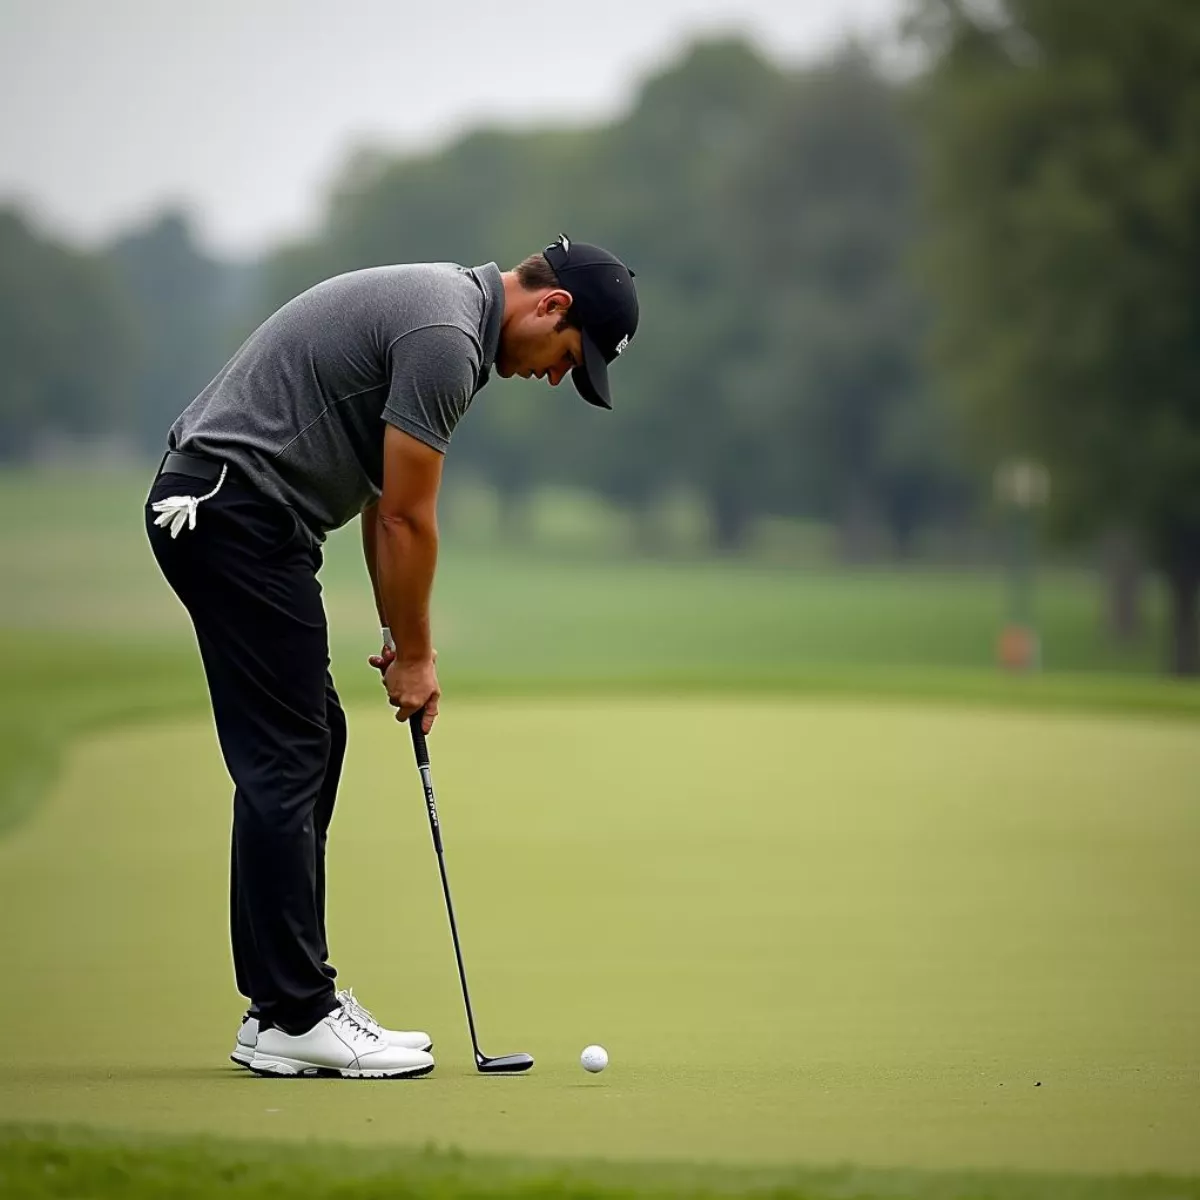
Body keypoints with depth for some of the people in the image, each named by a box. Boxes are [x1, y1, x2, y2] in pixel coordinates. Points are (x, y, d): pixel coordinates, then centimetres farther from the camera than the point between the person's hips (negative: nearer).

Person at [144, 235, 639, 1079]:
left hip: (212, 503, 11)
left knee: (308, 746, 13)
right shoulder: (445, 338, -17)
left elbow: (389, 503, 19)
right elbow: (406, 519, -13)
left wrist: (405, 642, 16)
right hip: (234, 510, -11)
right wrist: (416, 654, 0)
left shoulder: (442, 311, 15)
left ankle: (283, 998, 15)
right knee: (285, 762, -7)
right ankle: (294, 1018, -4)